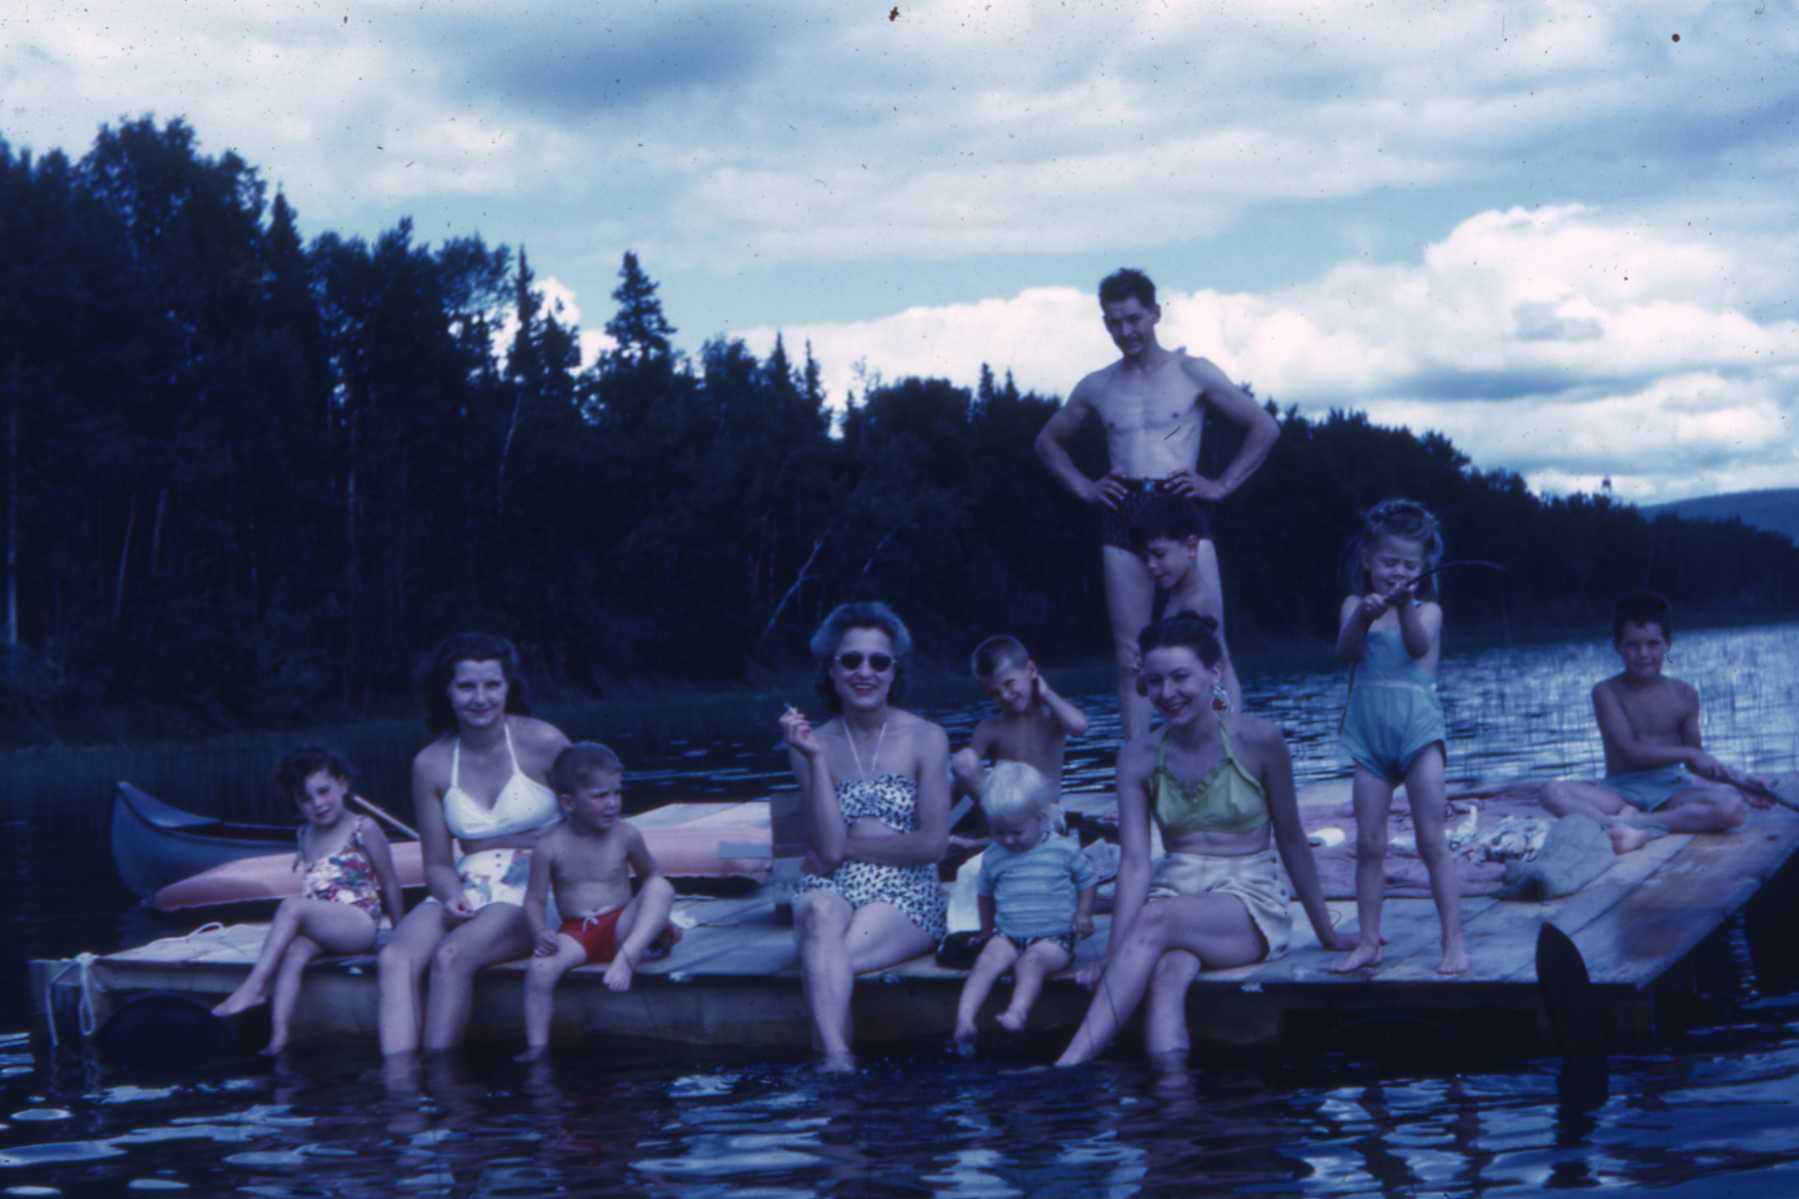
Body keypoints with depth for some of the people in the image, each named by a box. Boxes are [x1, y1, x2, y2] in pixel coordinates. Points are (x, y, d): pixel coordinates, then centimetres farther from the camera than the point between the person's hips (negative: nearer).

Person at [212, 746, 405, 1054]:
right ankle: (278, 1037, -40)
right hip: (321, 930, 5)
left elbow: (389, 883, 3)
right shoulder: (305, 836, 17)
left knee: (292, 905, -28)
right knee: (292, 954, -28)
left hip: (359, 924, -5)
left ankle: (254, 986, -31)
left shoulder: (363, 829, 0)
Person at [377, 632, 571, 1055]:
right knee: (395, 959, -26)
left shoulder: (541, 742, -5)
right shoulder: (430, 764, 6)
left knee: (451, 956, -31)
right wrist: (453, 897, -11)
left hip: (540, 893, -4)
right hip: (469, 890, 4)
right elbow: (437, 861, 11)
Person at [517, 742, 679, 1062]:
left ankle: (627, 957, -35)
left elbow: (650, 877, 14)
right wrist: (540, 933, -19)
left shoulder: (626, 836, -2)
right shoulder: (549, 847, -5)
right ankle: (536, 1046, -22)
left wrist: (658, 919, 4)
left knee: (662, 888, -25)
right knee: (540, 968, -30)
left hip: (622, 926, 1)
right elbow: (535, 899, -2)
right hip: (576, 933, -1)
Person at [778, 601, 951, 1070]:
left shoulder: (926, 738, 2)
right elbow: (829, 847, -5)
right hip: (835, 891, 1)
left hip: (906, 897, -1)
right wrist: (815, 759, -12)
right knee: (820, 911, -37)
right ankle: (837, 1059, -47)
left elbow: (933, 843, -4)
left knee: (825, 959, -32)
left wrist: (849, 846, -4)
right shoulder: (814, 743, 6)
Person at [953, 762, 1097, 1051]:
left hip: (1053, 938, -3)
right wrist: (987, 928, 31)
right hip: (1007, 935, 3)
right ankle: (964, 1019, -40)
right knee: (988, 959, -27)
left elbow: (1087, 881, 14)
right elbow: (985, 893, 27)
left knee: (1031, 961, -35)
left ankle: (1017, 1013, -54)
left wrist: (1083, 915, 0)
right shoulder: (993, 856, 10)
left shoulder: (1064, 849, 1)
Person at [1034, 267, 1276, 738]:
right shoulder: (1096, 387, 14)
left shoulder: (1193, 373, 6)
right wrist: (1083, 487, 12)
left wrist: (1222, 485, 0)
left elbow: (1265, 428, 8)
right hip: (1123, 517, 3)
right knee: (1131, 658, 1)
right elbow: (1049, 441, 28)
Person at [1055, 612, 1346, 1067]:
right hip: (1176, 891, 3)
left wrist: (1326, 932, 12)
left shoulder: (1257, 741, -5)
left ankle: (1069, 1067, -41)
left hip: (1250, 902, -2)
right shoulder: (1139, 757, 1)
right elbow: (1135, 863, -6)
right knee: (1166, 974, -34)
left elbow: (1292, 842, 5)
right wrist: (1114, 958, -17)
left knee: (1157, 919, -34)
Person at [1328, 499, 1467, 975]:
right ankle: (1368, 941, 12)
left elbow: (1418, 646, -17)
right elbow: (1346, 651, -10)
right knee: (1369, 844, 4)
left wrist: (1405, 605, -36)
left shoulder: (1428, 611, 5)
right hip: (1369, 731, 2)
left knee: (1432, 840, -6)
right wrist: (1364, 615, -31)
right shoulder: (1355, 606, 9)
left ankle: (1454, 941, -4)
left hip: (1417, 726, -2)